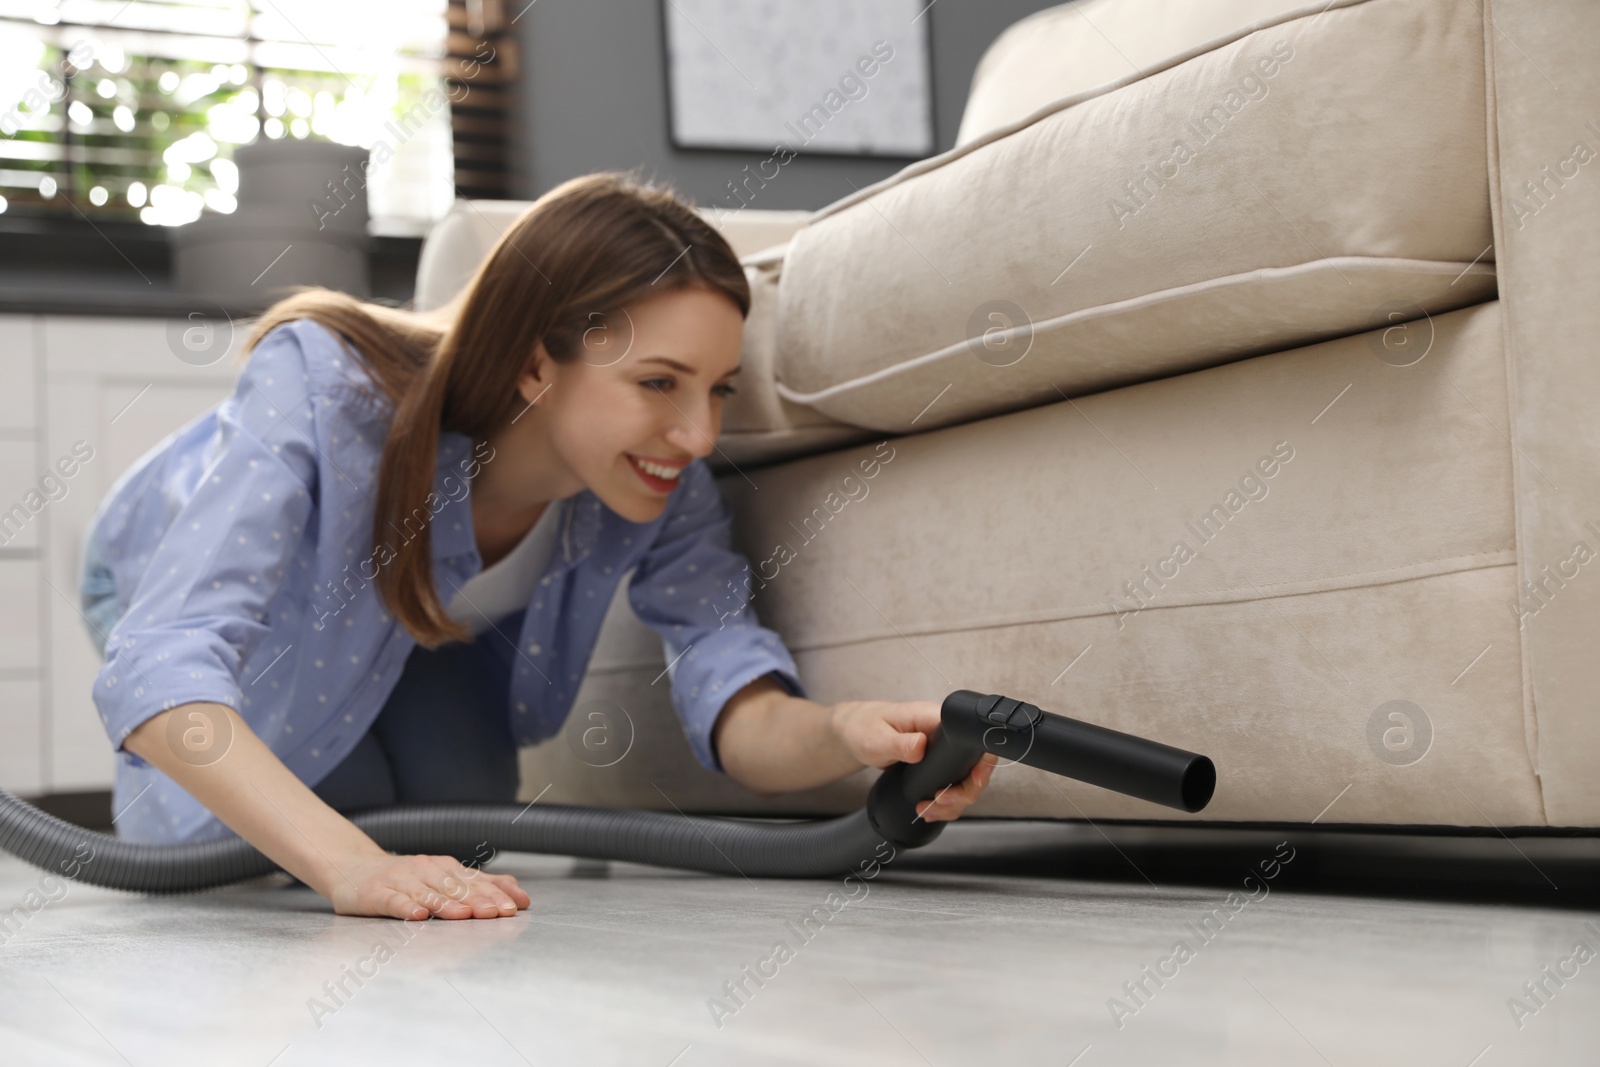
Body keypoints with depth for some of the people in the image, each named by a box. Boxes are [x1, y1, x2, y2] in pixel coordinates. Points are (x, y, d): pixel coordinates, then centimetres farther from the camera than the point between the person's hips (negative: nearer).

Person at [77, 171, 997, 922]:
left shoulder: (668, 487, -30)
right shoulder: (328, 390, -46)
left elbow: (735, 705, -39)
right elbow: (163, 664, -54)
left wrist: (845, 734, -63)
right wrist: (353, 867, -68)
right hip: (187, 576, -4)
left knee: (466, 849, -9)